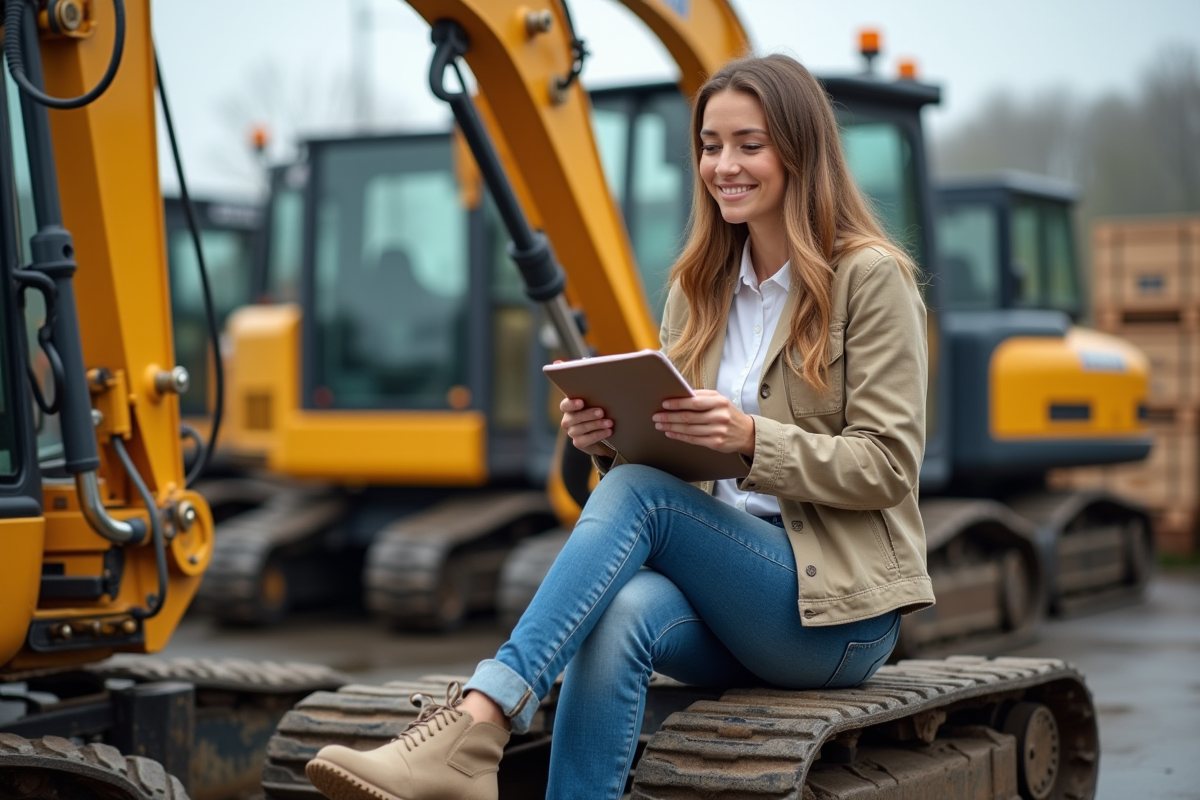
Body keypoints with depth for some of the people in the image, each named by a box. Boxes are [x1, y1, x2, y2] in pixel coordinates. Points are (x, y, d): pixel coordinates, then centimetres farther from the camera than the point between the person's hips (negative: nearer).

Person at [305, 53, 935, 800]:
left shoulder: (870, 277, -4)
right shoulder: (700, 288, 14)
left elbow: (889, 466, -10)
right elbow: (672, 457, 13)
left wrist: (752, 439, -24)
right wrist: (611, 435, -10)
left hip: (837, 606, -4)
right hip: (726, 585, 5)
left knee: (638, 492, -29)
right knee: (623, 610, -32)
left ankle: (477, 723, -39)